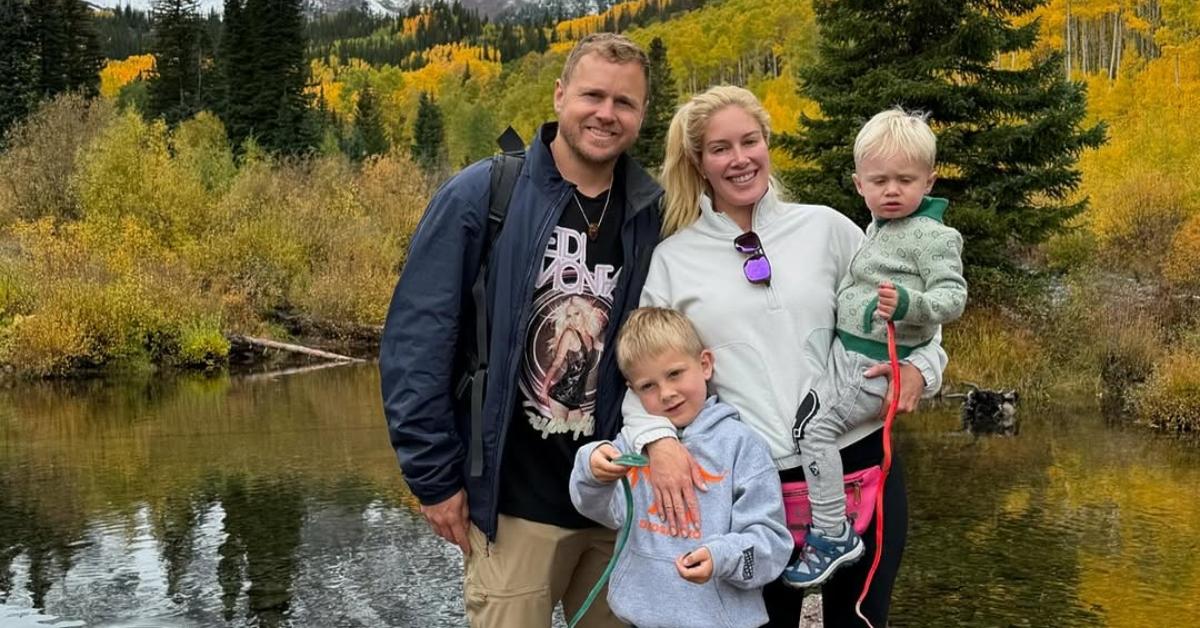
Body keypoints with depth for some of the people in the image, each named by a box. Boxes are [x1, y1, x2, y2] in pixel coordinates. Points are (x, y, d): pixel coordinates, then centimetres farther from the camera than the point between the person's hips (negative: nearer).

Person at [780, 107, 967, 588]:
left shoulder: (933, 236, -13)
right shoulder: (878, 225, 14)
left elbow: (953, 295, -20)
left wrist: (907, 303, -37)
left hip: (873, 364, -10)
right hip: (847, 349, 10)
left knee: (813, 424, -16)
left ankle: (832, 534, -9)